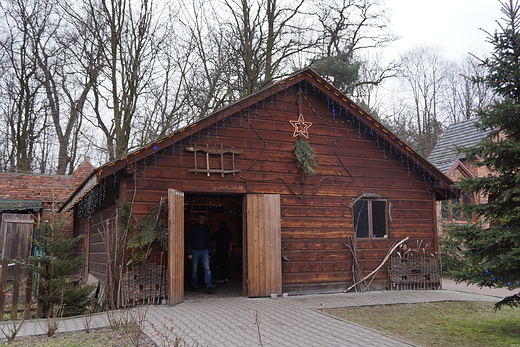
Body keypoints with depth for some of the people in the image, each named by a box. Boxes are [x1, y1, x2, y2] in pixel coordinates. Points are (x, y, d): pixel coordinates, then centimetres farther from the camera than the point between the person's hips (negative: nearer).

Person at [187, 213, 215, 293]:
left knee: (207, 269, -12)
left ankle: (209, 286, -20)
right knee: (194, 270, 3)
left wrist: (209, 253, 13)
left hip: (204, 251, 2)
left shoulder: (207, 229, 15)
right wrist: (189, 253, -7)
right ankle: (194, 286, 16)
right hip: (195, 251, -2)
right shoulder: (192, 228, 3)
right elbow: (188, 241, 0)